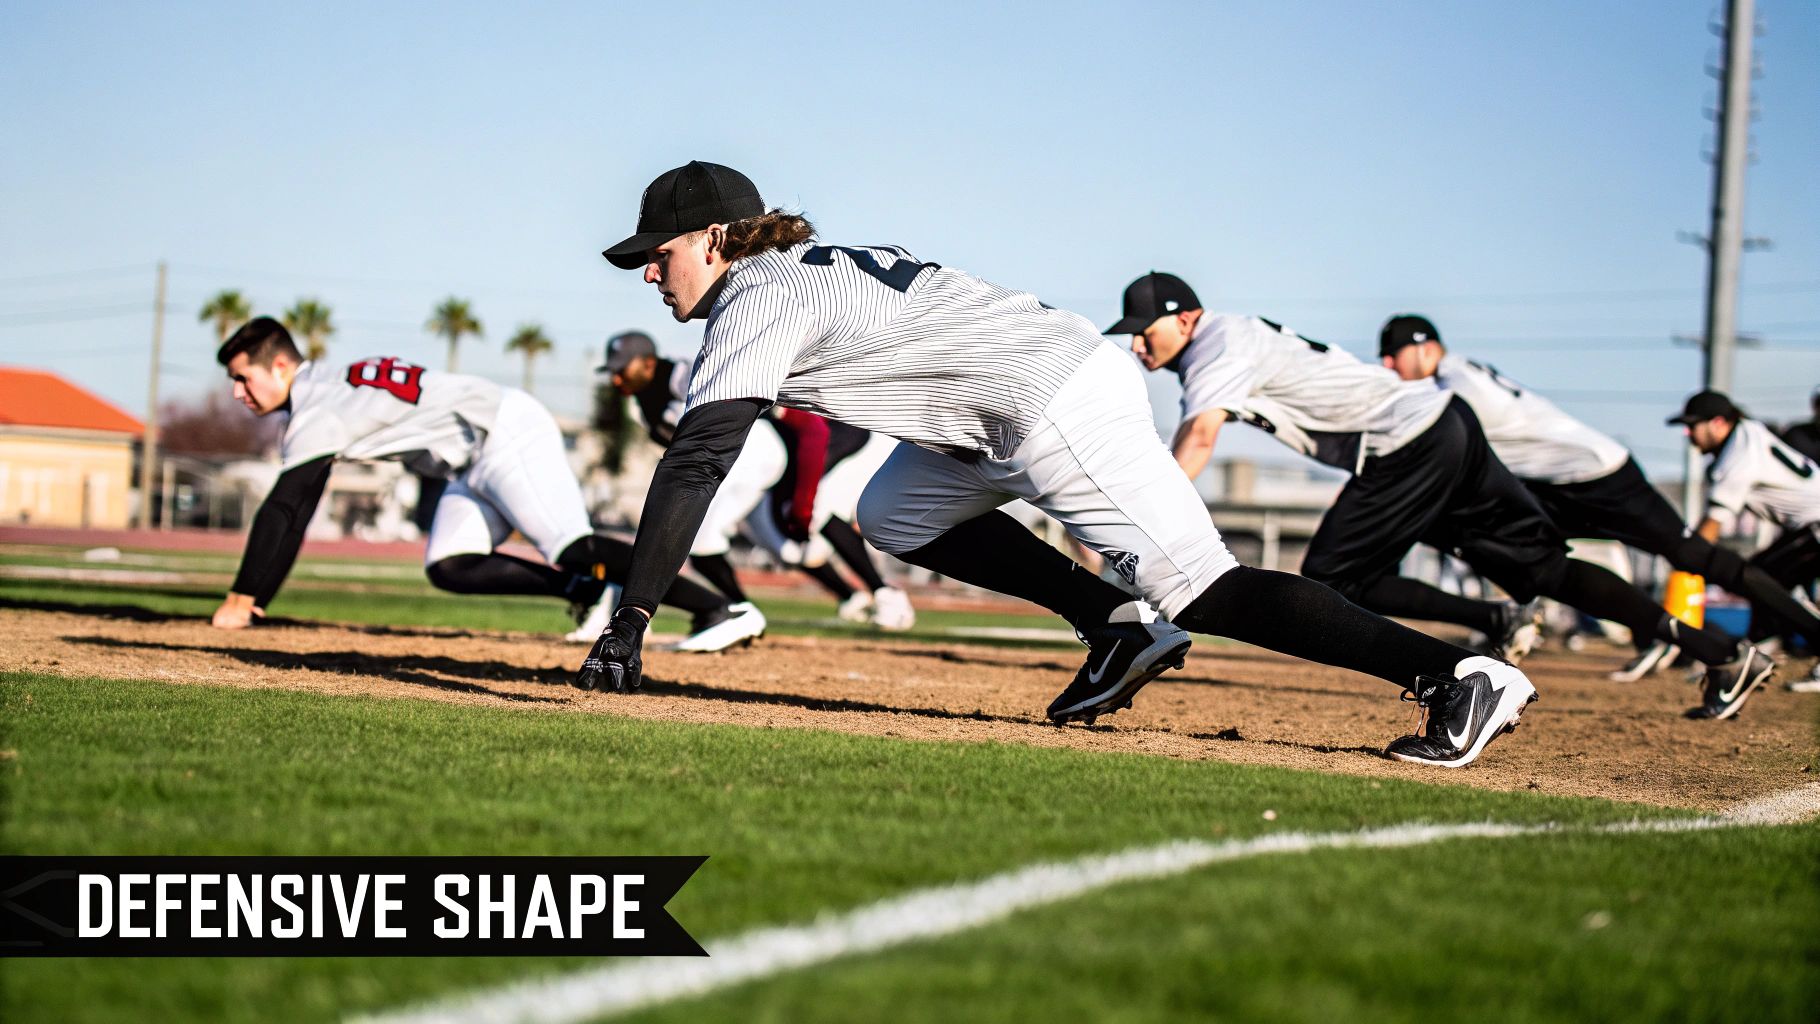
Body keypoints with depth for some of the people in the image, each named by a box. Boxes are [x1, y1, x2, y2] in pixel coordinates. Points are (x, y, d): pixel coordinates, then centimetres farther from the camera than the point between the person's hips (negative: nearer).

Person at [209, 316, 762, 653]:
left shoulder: (319, 411, -14)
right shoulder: (316, 396, 17)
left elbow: (279, 512, -19)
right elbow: (292, 519, 25)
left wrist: (239, 599, -14)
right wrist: (256, 602, 22)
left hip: (506, 431, -10)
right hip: (475, 463, 10)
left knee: (573, 549, -21)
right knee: (448, 567, 1)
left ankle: (721, 611, -25)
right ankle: (588, 591, 1)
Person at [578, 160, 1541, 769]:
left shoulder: (753, 300, -6)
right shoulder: (812, 266, 22)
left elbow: (694, 465, -14)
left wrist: (629, 622, -16)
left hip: (1057, 404, -10)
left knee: (1199, 589, -15)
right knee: (896, 516, 22)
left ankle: (1455, 673, -22)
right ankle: (1120, 629, 14)